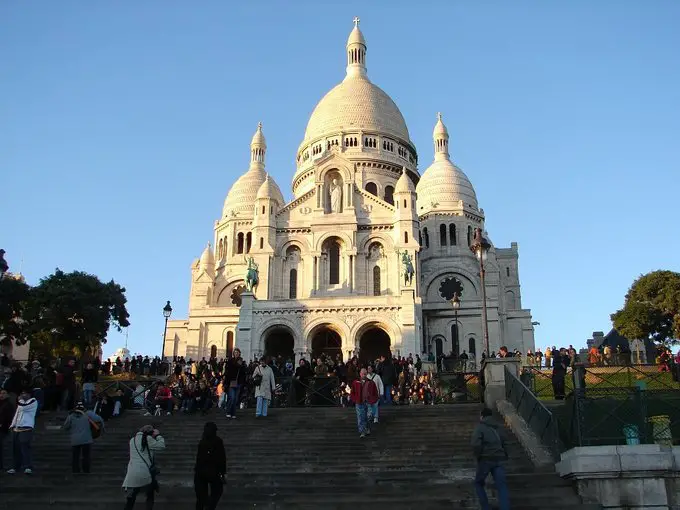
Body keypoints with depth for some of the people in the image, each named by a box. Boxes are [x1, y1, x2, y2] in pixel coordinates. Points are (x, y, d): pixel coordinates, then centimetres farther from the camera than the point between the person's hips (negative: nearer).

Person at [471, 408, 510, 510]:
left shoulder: (479, 427, 1)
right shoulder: (495, 429, 22)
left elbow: (476, 444, -15)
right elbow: (503, 444, 22)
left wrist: (478, 457, -2)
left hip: (486, 460, -4)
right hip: (498, 460, 4)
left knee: (478, 483, 16)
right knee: (502, 487, -4)